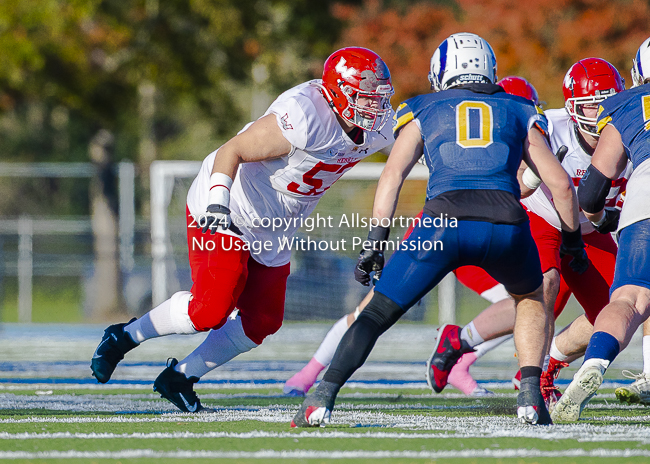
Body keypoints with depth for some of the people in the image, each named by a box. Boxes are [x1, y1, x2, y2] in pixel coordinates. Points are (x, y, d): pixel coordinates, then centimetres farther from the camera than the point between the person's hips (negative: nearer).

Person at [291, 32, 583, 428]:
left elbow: (392, 176, 11)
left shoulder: (424, 111, 24)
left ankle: (323, 398, -3)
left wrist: (376, 242, 9)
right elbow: (560, 183, 22)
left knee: (379, 312, 12)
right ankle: (531, 396, 12)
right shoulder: (519, 113, 27)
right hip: (506, 223, 1)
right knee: (532, 299, 31)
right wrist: (573, 238, 36)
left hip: (445, 223, -1)